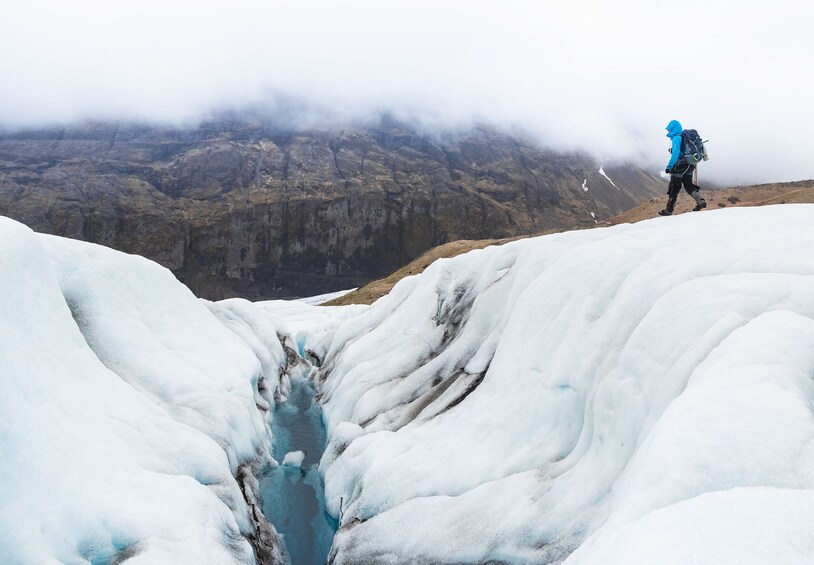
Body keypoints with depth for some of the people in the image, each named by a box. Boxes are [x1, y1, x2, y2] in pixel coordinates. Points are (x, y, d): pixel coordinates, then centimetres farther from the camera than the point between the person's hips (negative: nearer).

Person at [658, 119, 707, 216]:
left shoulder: (676, 138, -11)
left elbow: (675, 154, -22)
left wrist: (669, 167, -20)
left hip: (681, 166, -8)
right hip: (690, 165, 9)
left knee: (674, 187, -2)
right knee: (688, 185, 15)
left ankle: (668, 210, 1)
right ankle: (701, 201, 0)